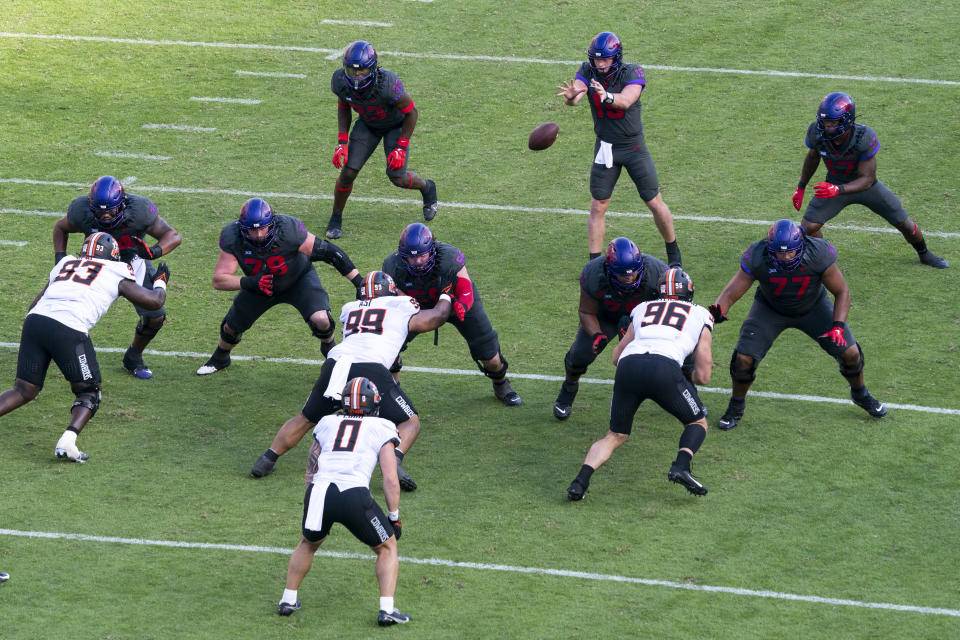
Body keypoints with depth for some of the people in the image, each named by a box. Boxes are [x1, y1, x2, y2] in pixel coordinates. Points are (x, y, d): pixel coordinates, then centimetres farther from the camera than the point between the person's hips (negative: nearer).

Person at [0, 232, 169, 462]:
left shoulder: (64, 264, 30)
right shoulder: (116, 273, 18)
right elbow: (155, 301, 25)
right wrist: (160, 282, 45)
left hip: (34, 321, 4)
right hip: (69, 329, -4)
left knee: (25, 390, 16)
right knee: (88, 392, 13)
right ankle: (68, 441, -10)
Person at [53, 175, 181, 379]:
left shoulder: (138, 211, -35)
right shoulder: (82, 211, -29)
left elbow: (173, 236, -27)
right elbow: (60, 227, -4)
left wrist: (154, 252, -48)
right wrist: (60, 258, -18)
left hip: (133, 261, 0)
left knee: (155, 316, -5)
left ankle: (133, 358, 23)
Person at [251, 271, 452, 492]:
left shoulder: (350, 309, 28)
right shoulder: (401, 310, 19)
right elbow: (438, 316, 34)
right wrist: (445, 297, 56)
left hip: (334, 365, 4)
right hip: (371, 370, -3)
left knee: (305, 419, 24)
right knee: (410, 423, 10)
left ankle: (267, 459, 17)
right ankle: (394, 463, -16)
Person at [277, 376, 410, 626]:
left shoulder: (326, 423, 24)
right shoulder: (381, 429, 14)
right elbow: (390, 479, 8)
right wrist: (394, 518, 17)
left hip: (319, 490, 3)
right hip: (355, 494, -3)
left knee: (308, 544, 33)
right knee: (387, 548, 20)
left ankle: (288, 600, 33)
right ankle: (386, 609, 7)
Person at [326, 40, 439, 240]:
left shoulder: (387, 83, -41)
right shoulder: (341, 82, -27)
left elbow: (411, 112, -23)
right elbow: (343, 109, -3)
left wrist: (401, 147, -22)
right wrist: (342, 142, -12)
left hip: (396, 124, -3)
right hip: (367, 124, 3)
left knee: (397, 177, -6)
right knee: (348, 173, -7)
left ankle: (427, 188, 30)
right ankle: (336, 218, 16)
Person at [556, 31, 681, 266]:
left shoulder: (632, 73, -17)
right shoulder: (588, 72, -9)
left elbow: (626, 101, -36)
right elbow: (572, 99, -26)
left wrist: (607, 96, -58)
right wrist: (571, 96, -51)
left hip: (634, 147, -2)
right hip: (605, 148, 2)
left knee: (655, 203, 4)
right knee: (597, 208, 0)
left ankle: (673, 254, 25)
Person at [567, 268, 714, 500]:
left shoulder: (642, 309, 32)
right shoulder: (700, 316, 25)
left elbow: (617, 357, 36)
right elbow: (703, 376, 22)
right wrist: (689, 375, 44)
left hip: (628, 366, 3)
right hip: (665, 369, -3)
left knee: (615, 436, 19)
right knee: (697, 423, 20)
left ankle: (580, 480, -3)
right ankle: (681, 466, -8)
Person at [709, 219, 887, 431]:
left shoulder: (818, 254, -33)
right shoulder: (757, 258, -33)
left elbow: (841, 292, -19)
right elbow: (730, 293, -27)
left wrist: (838, 326, -32)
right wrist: (717, 310, -48)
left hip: (813, 308, 1)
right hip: (770, 310, 0)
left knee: (850, 353, -3)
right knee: (744, 358, -15)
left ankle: (860, 395, 30)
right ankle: (736, 407, 14)